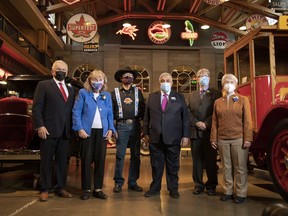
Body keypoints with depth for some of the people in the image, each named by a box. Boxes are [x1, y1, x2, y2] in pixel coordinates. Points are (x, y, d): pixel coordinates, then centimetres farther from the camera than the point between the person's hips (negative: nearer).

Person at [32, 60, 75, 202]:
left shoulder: (70, 89, 17)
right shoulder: (43, 85, 3)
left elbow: (72, 110, 15)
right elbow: (37, 107, -4)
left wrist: (73, 128, 6)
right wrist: (40, 126, -14)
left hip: (65, 131, 5)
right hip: (48, 130, -4)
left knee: (62, 161, 9)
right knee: (46, 161, 4)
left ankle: (60, 187, 20)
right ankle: (44, 189, 13)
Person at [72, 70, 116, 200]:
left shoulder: (107, 95, 11)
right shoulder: (83, 93, 2)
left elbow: (110, 114, 12)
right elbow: (76, 112, -3)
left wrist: (110, 129, -1)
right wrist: (80, 129, -11)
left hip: (102, 131, 3)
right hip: (87, 131, -3)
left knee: (100, 160, 5)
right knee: (86, 160, 2)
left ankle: (98, 189, 16)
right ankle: (86, 189, 14)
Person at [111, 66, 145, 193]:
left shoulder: (138, 92, 12)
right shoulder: (115, 92, 7)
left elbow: (143, 108, 9)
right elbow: (111, 109, 4)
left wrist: (141, 119, -3)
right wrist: (112, 125, -4)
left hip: (135, 125, 2)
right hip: (121, 126, -2)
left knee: (135, 155, 6)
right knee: (120, 155, -1)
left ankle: (133, 182, 16)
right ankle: (118, 182, 10)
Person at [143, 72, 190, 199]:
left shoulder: (179, 97, 4)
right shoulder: (152, 97, 9)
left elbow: (185, 117, 1)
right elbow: (147, 116, 8)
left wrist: (185, 135, -4)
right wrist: (146, 133, 3)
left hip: (173, 138, -1)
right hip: (155, 137, 2)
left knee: (173, 165, 9)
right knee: (156, 164, 11)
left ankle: (173, 189, 24)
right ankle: (155, 188, 25)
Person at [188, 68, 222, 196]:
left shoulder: (216, 94, 4)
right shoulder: (192, 95, 17)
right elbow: (188, 112, 8)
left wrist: (206, 124, -13)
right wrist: (196, 123, -7)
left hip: (209, 132, -3)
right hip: (195, 132, 3)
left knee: (211, 160, 3)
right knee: (197, 160, 7)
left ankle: (211, 186, 16)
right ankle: (198, 185, 17)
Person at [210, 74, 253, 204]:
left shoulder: (243, 100, 5)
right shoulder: (217, 102, 11)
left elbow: (247, 120, -1)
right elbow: (215, 122, 8)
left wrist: (248, 139, -8)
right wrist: (213, 139, 2)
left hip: (239, 139, -2)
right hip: (222, 139, 2)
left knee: (240, 167, 4)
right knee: (226, 166, 9)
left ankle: (241, 193, 14)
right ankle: (227, 192, 20)